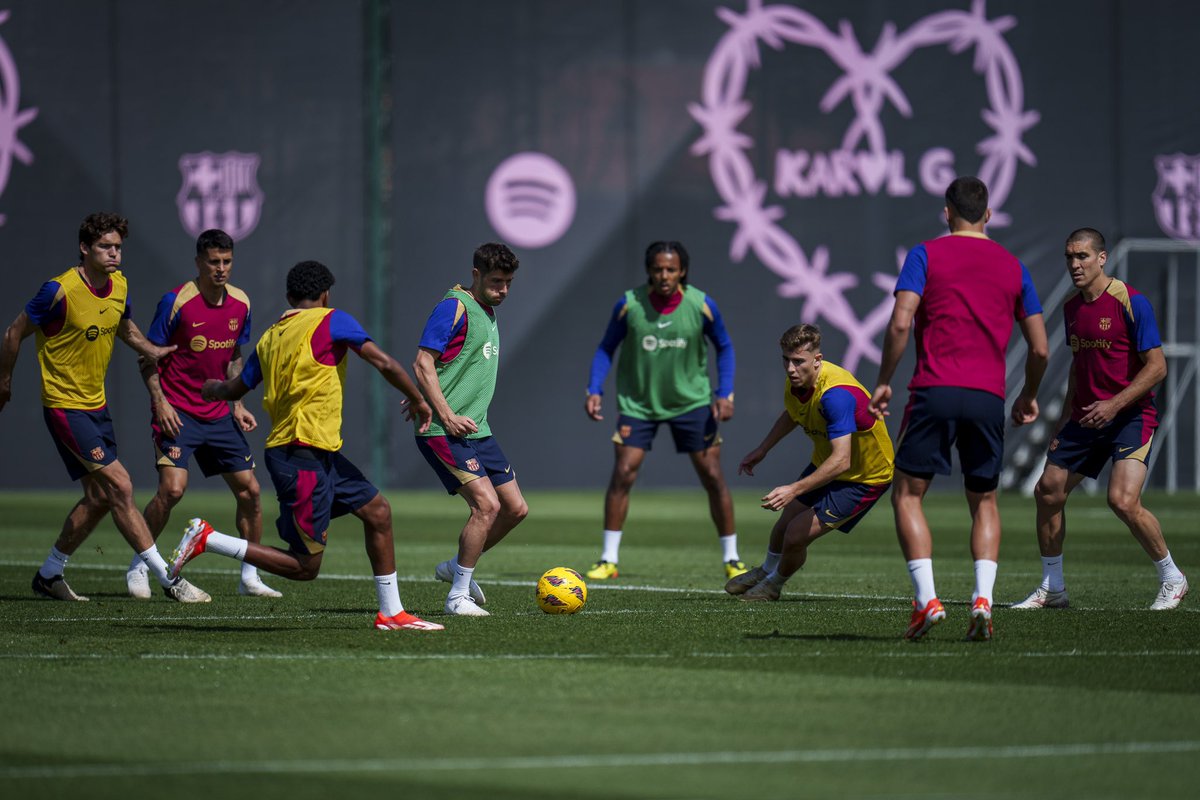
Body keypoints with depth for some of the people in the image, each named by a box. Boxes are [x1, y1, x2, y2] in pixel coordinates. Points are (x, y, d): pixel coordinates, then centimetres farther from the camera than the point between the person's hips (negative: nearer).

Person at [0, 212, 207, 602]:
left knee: (99, 498, 9)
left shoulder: (119, 286, 3)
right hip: (64, 405, -8)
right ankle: (168, 579, -12)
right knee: (120, 486, -13)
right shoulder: (61, 290, -20)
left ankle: (48, 576, 25)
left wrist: (155, 351, 7)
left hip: (96, 403, 8)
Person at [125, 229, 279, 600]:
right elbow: (148, 356, -7)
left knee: (249, 489, 1)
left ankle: (250, 576, 15)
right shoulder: (176, 302, -13)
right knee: (173, 487, -20)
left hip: (218, 413, 6)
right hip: (177, 412, -5)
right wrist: (160, 401, -17)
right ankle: (138, 568, -4)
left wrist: (237, 404, 8)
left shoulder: (240, 304, 4)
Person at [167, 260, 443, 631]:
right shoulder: (330, 321, -5)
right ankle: (207, 538, -9)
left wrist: (213, 388, 48)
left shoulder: (271, 337, 15)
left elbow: (234, 389, 24)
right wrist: (418, 401, 5)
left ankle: (391, 612, 19)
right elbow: (385, 364, -10)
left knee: (377, 510, 16)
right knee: (304, 566, -6)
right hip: (303, 456, -9)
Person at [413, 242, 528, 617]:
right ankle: (458, 595, -8)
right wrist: (447, 416, -21)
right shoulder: (454, 308, -11)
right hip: (444, 432, -9)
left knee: (515, 508, 8)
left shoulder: (489, 314, 17)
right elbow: (423, 364, -16)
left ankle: (457, 567, 26)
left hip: (477, 430, 9)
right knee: (486, 504, -18)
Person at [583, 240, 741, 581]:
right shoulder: (629, 305, -13)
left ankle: (731, 559, 11)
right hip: (638, 402, 0)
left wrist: (725, 394, -7)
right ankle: (608, 560, -2)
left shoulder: (702, 305, -12)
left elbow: (724, 347, 3)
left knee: (713, 477, -1)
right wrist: (594, 390, -12)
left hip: (691, 400, 0)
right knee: (622, 473, -12)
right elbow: (606, 348, 0)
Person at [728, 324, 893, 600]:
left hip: (865, 477, -8)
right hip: (824, 463, 8)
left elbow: (841, 461, -44)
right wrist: (762, 450, 16)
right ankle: (765, 572, 49)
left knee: (796, 536, -10)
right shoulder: (796, 381, -11)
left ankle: (774, 583, 22)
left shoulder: (836, 394, -39)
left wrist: (794, 489, -50)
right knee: (784, 527, 16)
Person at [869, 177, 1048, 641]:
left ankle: (927, 599, -8)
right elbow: (1040, 349, 14)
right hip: (989, 395, 3)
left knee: (907, 495, 7)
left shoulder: (926, 255, 5)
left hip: (935, 390, -3)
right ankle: (983, 598, -4)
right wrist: (1029, 396, 30)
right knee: (984, 503, 16)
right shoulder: (1012, 267, 14)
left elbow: (900, 323, -8)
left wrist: (884, 381, 2)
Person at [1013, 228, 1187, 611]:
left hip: (1131, 416, -7)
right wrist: (1064, 421, 17)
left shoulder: (1130, 302, -14)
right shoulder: (1072, 308, 9)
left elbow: (1156, 366, -15)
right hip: (1086, 417, 7)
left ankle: (1171, 578, -2)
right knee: (1048, 490, 2)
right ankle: (1052, 588, 16)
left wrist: (1115, 404, -23)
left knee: (1123, 500, -23)